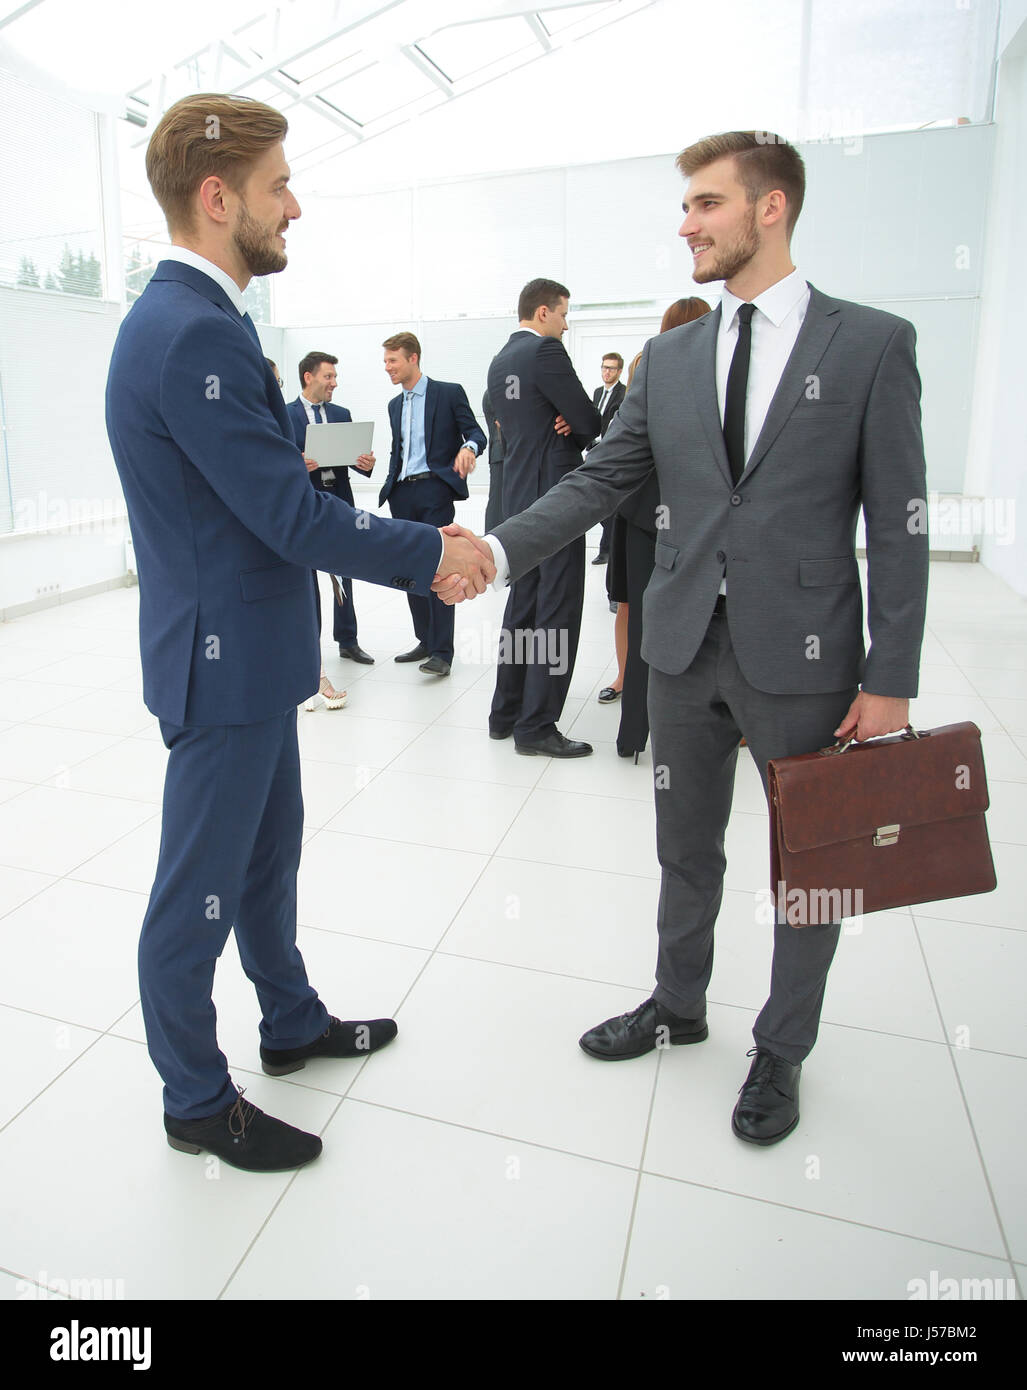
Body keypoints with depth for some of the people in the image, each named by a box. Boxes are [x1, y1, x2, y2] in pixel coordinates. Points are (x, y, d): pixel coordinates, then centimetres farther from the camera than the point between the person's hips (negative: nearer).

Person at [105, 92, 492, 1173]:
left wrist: (414, 557, 7)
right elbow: (289, 515, -23)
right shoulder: (193, 332, -21)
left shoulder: (194, 318, 12)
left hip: (251, 652, 11)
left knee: (269, 851, 23)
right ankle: (197, 1103, 29)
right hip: (223, 665, -11)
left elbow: (276, 497, 11)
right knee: (200, 892, 7)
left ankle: (293, 1025, 45)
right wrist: (428, 551, -11)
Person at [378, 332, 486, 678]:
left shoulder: (449, 392, 0)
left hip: (435, 488, -7)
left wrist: (469, 447, -24)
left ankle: (442, 652, -8)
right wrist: (390, 486, 14)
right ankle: (425, 640, 20)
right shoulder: (395, 405, 19)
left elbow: (475, 432, -1)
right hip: (403, 494, 7)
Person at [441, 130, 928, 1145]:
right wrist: (500, 548, -12)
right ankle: (677, 1004, 40)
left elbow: (897, 522, -5)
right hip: (686, 643, 4)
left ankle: (782, 1047, 34)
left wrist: (890, 677, -9)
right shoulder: (668, 357, 9)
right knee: (686, 848, 17)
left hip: (803, 653, -3)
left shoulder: (872, 344, -2)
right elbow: (601, 479, 4)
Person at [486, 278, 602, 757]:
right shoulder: (545, 351, -12)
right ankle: (536, 726, 0)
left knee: (522, 605, 15)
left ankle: (506, 712, 22)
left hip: (519, 496, 9)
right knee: (557, 613, -5)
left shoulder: (499, 362, 16)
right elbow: (590, 421, -13)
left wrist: (565, 424, 2)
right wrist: (576, 426, 9)